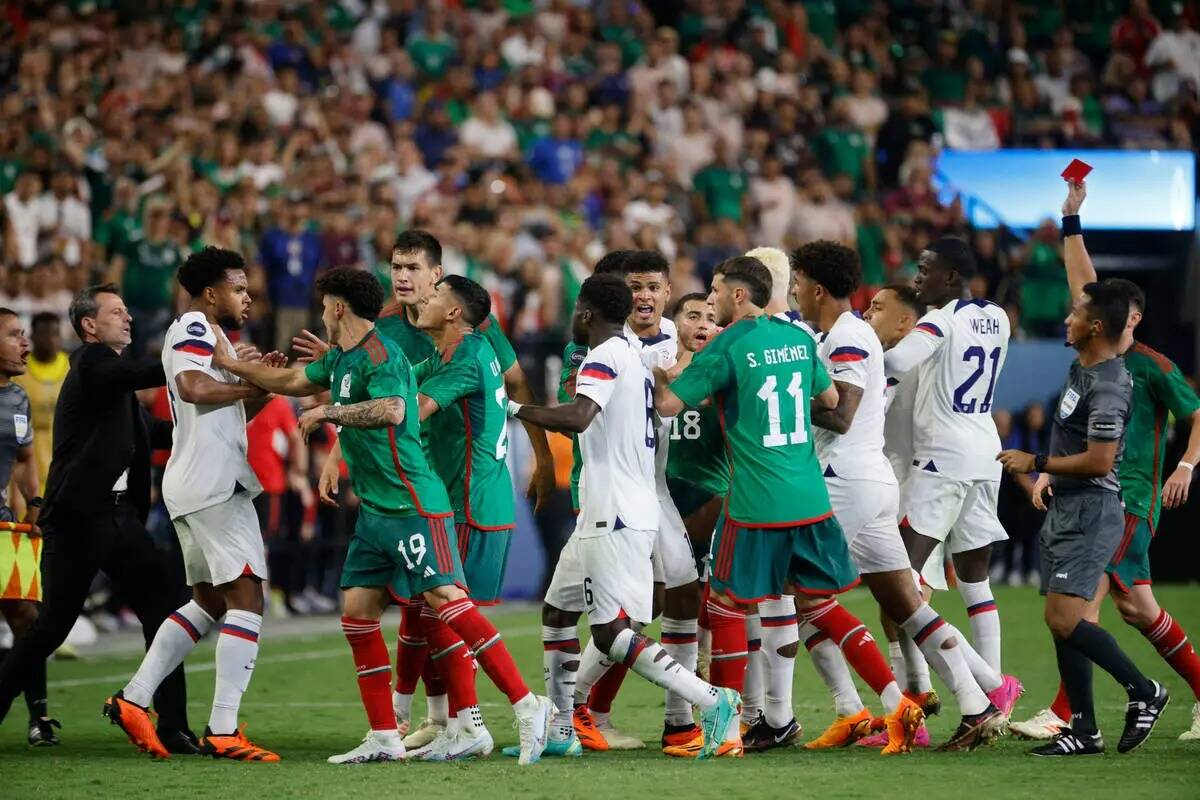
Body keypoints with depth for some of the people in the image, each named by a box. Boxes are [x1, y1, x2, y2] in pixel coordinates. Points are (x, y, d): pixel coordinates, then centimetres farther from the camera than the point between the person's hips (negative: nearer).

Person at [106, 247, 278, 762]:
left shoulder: (205, 335, 23)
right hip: (213, 483, -11)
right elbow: (194, 387, -28)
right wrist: (252, 384, -16)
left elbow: (233, 411, 27)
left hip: (196, 486, 11)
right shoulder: (192, 330, -9)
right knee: (246, 598, -11)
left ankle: (133, 699, 14)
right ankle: (223, 732, -15)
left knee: (209, 601, 16)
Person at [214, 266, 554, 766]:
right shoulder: (341, 359, 16)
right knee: (357, 615, 6)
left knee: (446, 601, -17)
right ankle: (384, 739, 9)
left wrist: (329, 412, -22)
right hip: (374, 512, 10)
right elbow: (293, 381, 35)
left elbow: (392, 410, -31)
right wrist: (231, 365, 39)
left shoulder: (380, 354, -13)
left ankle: (527, 707, -16)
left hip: (411, 507, -10)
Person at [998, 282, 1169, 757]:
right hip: (1064, 509, 10)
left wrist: (1036, 463, -17)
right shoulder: (1081, 368, 10)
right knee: (1060, 622, 8)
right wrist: (1048, 475, 30)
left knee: (1064, 619, -17)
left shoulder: (1106, 387, -20)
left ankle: (1143, 692, -3)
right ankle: (1084, 731, 11)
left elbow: (1099, 461, -25)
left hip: (1090, 512, -10)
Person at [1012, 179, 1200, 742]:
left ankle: (1065, 715, -19)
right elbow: (1082, 283, 17)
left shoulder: (1153, 367, -7)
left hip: (1131, 500, -7)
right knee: (1135, 606, 10)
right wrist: (1071, 219, 13)